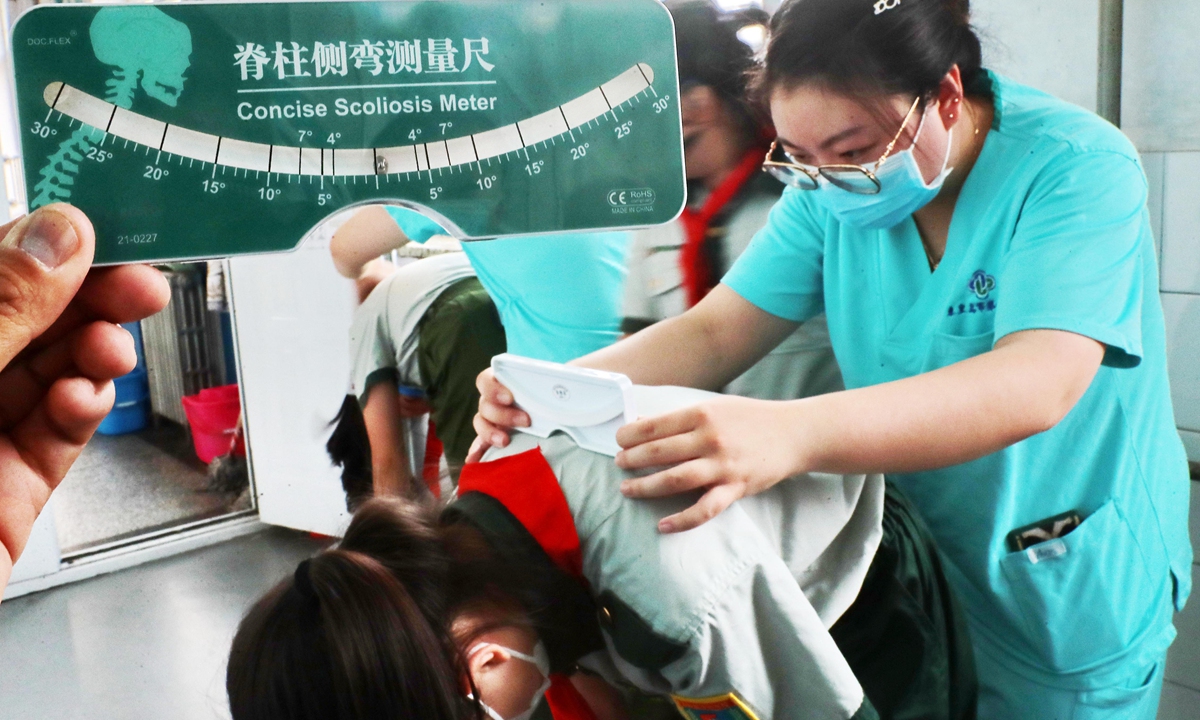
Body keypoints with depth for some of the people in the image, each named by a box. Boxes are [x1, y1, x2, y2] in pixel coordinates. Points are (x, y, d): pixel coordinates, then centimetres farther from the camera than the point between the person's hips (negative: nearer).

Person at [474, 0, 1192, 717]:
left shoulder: (1078, 167, -24)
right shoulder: (831, 187, -7)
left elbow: (1038, 383, -38)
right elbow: (714, 334, -9)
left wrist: (792, 434, -53)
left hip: (1070, 600, -4)